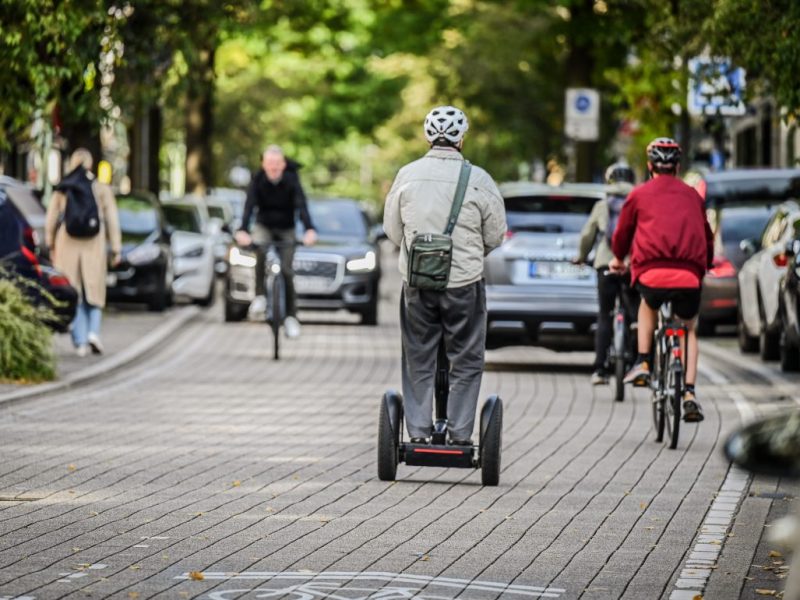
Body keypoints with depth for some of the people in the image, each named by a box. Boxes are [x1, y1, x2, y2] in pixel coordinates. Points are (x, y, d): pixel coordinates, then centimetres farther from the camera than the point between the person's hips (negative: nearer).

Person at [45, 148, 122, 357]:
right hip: (94, 246, 0)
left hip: (67, 246, 0)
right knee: (93, 292, 11)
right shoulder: (102, 189, 0)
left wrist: (50, 246, 17)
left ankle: (80, 341, -2)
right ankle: (93, 331, -11)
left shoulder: (62, 190, 2)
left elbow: (50, 221, 5)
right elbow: (112, 220, -2)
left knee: (73, 294, 5)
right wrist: (116, 249, 2)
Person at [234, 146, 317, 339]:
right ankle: (260, 295, -23)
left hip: (286, 230, 0)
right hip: (264, 226, 0)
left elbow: (301, 206, -31)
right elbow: (249, 205, -30)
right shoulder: (258, 181, -18)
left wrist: (309, 230, -49)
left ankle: (291, 316, 1)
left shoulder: (291, 181, -19)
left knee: (287, 270, -10)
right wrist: (243, 230, -48)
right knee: (259, 249, -34)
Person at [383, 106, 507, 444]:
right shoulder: (477, 179, -8)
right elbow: (496, 234, 1)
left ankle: (418, 432, 12)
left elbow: (392, 229, 7)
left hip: (416, 282, 2)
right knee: (466, 360, 9)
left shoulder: (408, 175, -2)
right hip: (464, 283, -2)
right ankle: (460, 432, 8)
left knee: (418, 360, 13)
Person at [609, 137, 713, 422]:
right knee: (689, 330, 23)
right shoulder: (692, 196, 19)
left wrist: (618, 259, 47)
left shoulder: (639, 195, 14)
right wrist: (703, 266, 47)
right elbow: (707, 238, 28)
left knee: (648, 305, 34)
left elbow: (623, 232, 26)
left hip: (651, 272, -1)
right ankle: (689, 393, 7)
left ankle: (642, 363, 20)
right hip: (689, 276, 1)